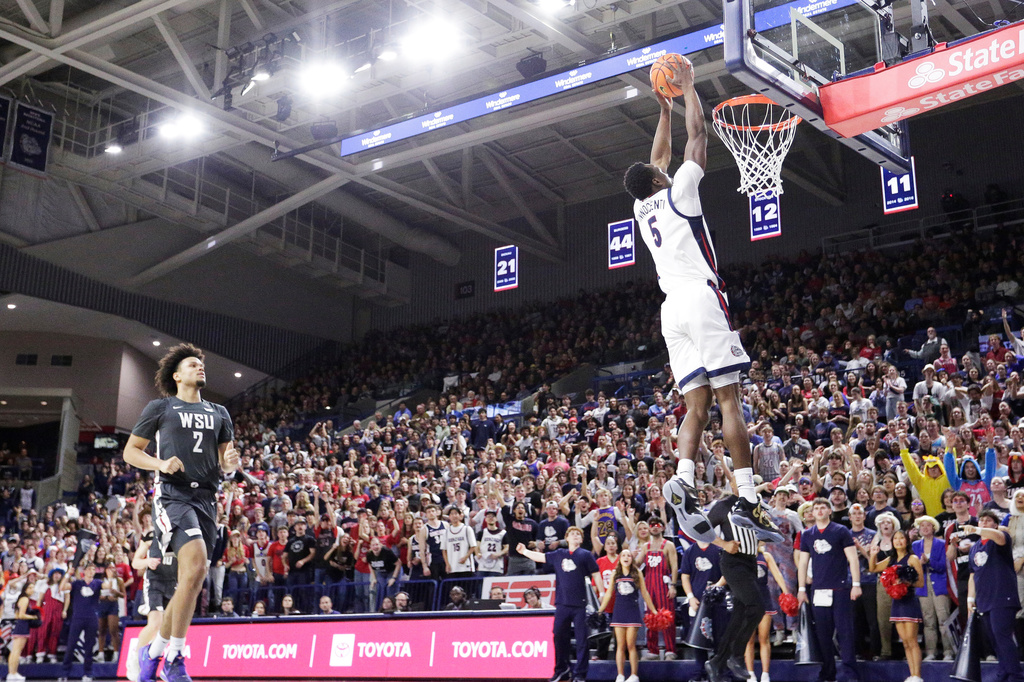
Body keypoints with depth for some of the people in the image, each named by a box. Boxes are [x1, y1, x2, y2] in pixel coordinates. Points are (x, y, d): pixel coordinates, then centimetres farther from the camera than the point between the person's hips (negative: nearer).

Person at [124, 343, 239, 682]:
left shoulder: (219, 413, 20)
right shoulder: (160, 408, 7)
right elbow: (130, 451, 8)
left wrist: (230, 462, -2)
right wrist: (161, 463, -11)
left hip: (206, 499, 6)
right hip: (172, 495, -5)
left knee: (190, 583, 5)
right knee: (196, 565, -25)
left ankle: (155, 650, 25)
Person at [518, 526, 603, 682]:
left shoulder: (585, 555, 4)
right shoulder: (558, 555, 13)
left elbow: (595, 574, 4)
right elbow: (541, 557, 21)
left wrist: (602, 593, -1)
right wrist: (524, 551, 26)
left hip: (579, 604, -3)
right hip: (562, 603, 3)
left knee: (581, 639, -4)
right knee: (559, 637, 6)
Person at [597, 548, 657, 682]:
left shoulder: (637, 574, 3)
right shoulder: (615, 574, 7)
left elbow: (644, 593, 7)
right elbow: (608, 593, 11)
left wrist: (654, 611, 7)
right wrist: (600, 611, 10)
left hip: (633, 611, -2)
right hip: (618, 611, 2)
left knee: (631, 645, -5)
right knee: (620, 646, 1)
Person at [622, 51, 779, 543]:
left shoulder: (642, 209, 20)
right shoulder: (678, 193, 4)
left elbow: (660, 155, 35)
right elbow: (699, 134, 9)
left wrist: (665, 111, 41)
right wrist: (687, 88, 20)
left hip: (672, 308, 7)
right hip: (702, 298, -6)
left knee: (696, 407, 1)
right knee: (729, 400, -11)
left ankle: (683, 483, -19)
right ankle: (748, 498, -16)